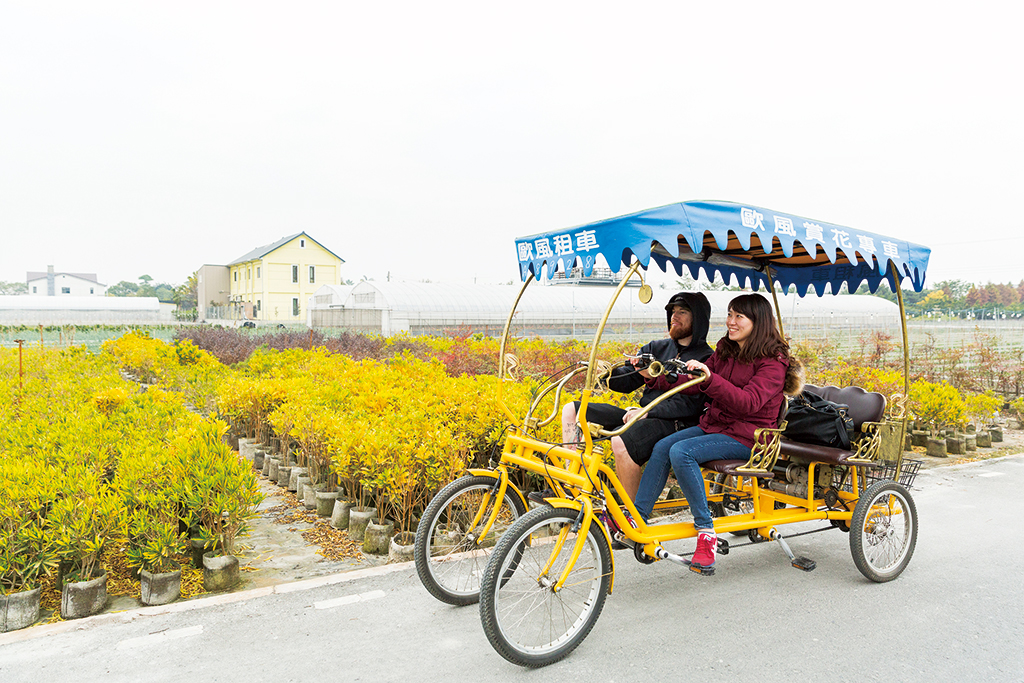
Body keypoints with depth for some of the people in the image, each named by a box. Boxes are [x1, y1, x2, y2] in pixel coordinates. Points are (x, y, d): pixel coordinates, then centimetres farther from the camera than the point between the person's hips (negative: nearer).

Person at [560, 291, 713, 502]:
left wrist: (647, 411, -24)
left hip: (675, 424, -8)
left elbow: (690, 405, -15)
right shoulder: (656, 348, 18)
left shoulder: (705, 359, -3)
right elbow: (627, 381, 11)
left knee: (621, 442, -37)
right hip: (644, 417, 8)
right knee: (572, 410, 0)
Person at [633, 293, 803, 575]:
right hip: (714, 424, 7)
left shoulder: (773, 363, -11)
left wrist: (710, 378, -41)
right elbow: (694, 384, 10)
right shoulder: (725, 351, 14)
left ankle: (706, 531, -18)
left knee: (681, 452, -28)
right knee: (662, 447, -14)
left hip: (746, 437, -7)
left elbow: (749, 402, -27)